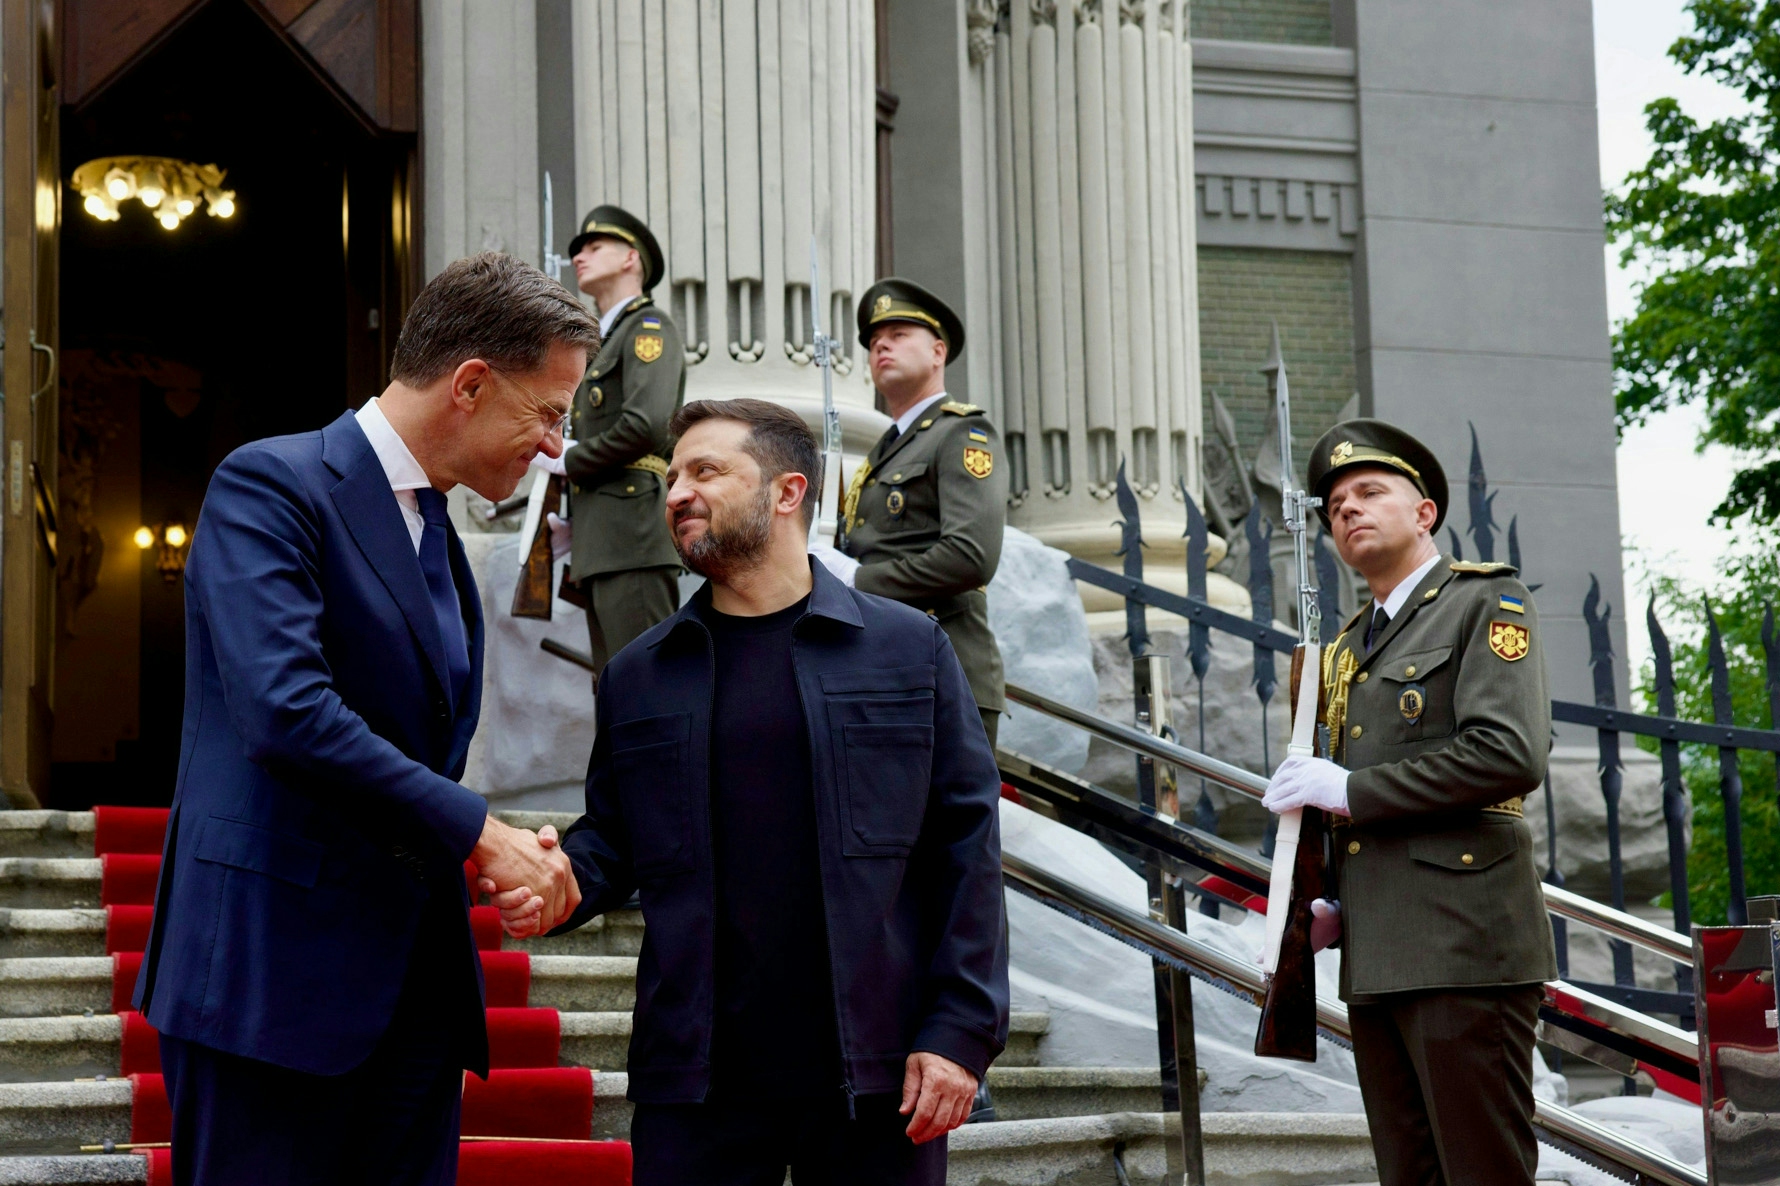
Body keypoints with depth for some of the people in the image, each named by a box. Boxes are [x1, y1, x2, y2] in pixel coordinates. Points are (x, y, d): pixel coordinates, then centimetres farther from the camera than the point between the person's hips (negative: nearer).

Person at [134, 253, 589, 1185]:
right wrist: (475, 830, -17)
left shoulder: (435, 535, 19)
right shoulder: (272, 485, -9)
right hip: (276, 969, -8)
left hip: (411, 982, 8)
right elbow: (285, 708, -23)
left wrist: (515, 860, 4)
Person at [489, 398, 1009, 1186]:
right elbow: (610, 836, 17)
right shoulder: (637, 676, 12)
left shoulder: (909, 650, 4)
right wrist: (565, 884, -7)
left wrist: (962, 1032, -6)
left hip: (877, 1075, -2)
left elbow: (966, 847, 1)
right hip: (695, 1078, 2)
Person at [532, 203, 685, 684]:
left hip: (634, 537, -10)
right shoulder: (603, 343, 26)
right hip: (600, 545, 10)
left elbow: (646, 426, -18)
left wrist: (567, 460, -6)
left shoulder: (650, 328, -2)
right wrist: (573, 522, 14)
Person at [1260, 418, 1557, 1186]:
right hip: (1374, 959, 8)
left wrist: (1349, 790, -11)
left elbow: (1511, 756, -15)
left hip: (1463, 948, -8)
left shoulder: (1485, 603, 0)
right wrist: (1334, 908, 9)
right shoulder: (1348, 648, 22)